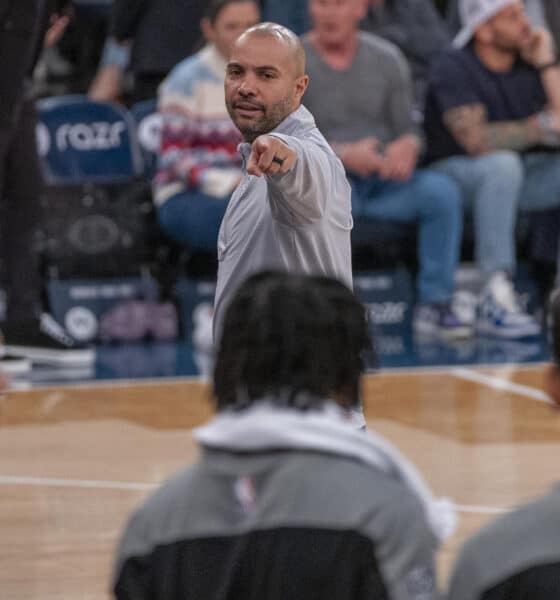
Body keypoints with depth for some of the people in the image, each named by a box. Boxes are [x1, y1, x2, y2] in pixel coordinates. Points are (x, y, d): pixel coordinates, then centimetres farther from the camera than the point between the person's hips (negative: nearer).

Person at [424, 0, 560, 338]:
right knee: (503, 164, -37)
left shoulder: (531, 60, 6)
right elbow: (476, 139, -25)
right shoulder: (454, 68, -11)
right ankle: (497, 295, -44)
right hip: (456, 173, -6)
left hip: (519, 179, 6)